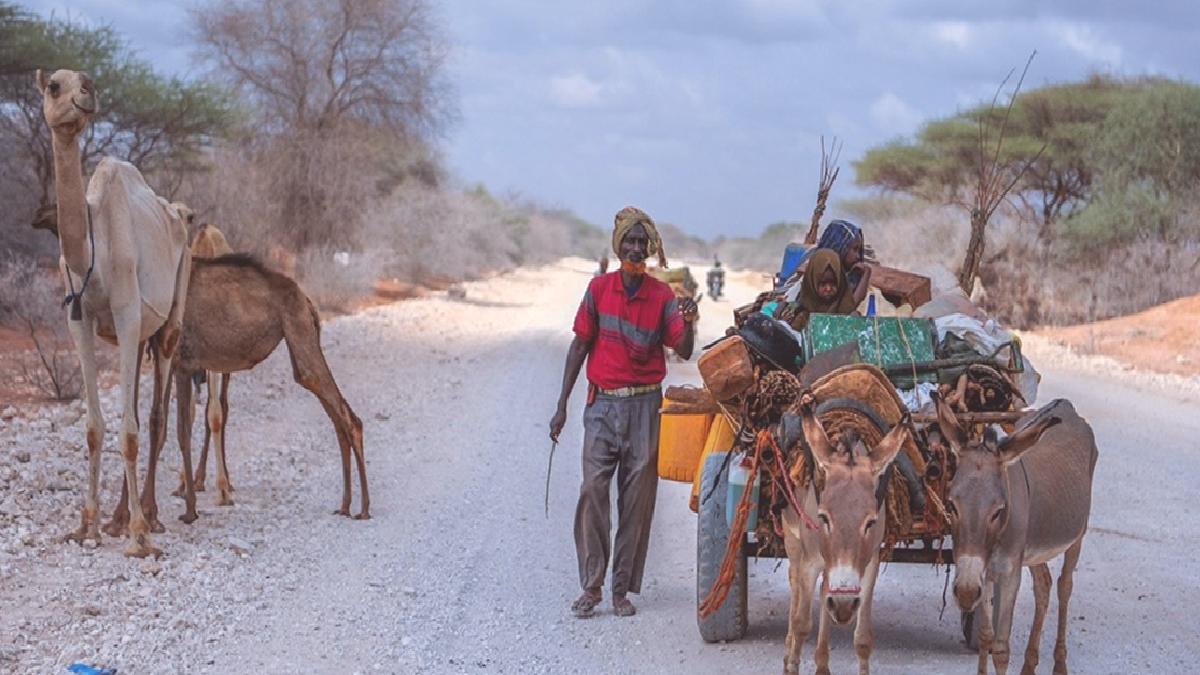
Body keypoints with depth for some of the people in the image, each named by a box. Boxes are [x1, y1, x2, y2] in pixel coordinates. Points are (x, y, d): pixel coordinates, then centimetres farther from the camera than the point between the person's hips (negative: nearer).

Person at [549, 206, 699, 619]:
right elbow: (580, 345, 7)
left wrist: (688, 323, -29)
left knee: (637, 496, 1)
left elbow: (684, 352, -7)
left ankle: (623, 588, 8)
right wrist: (562, 406, 5)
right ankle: (591, 587, -1)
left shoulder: (662, 296, 0)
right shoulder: (599, 289, 3)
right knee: (593, 491, -7)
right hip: (603, 403, 0)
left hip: (644, 404, 0)